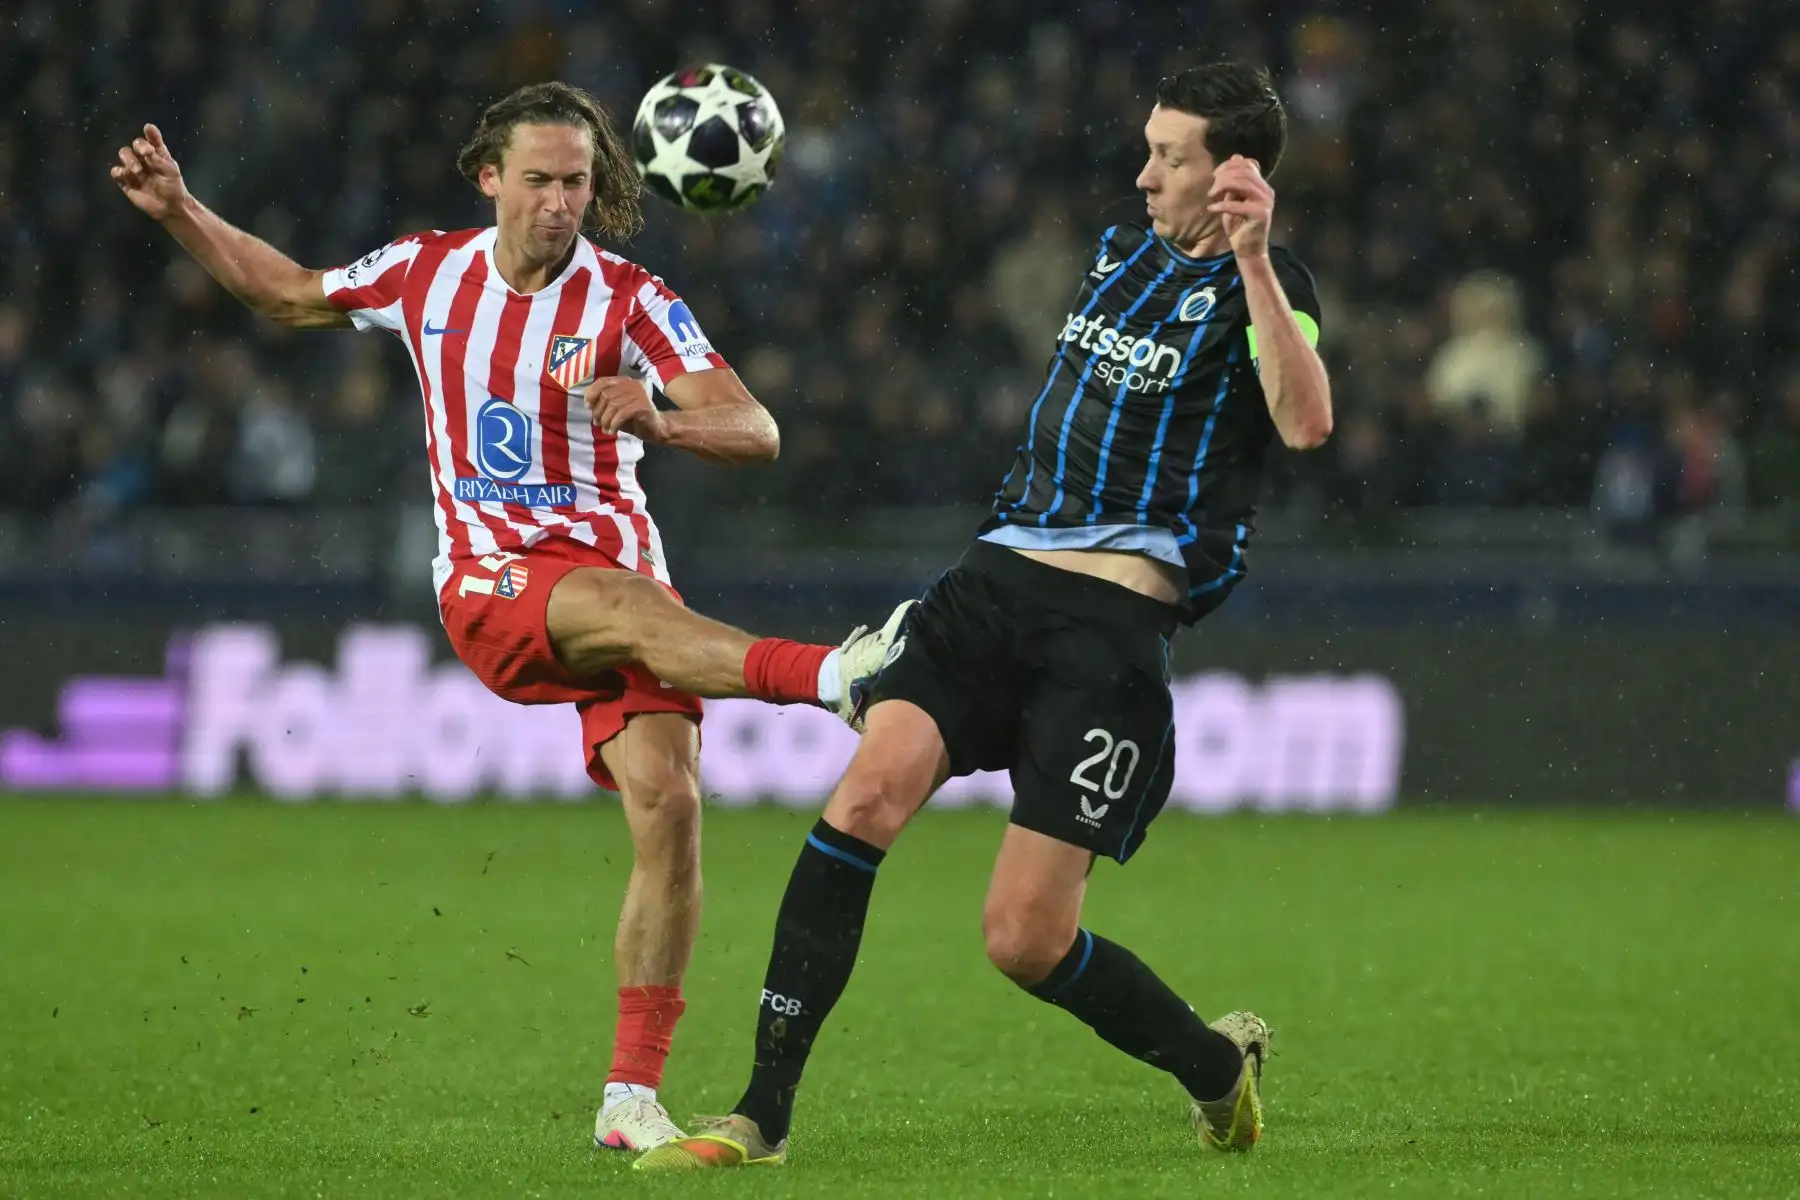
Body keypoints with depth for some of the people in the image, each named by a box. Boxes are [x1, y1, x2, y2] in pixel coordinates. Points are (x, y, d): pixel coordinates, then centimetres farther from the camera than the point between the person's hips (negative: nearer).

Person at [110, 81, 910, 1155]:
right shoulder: (427, 273, 7)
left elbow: (755, 432, -11)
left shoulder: (630, 300, -2)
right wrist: (179, 210, 17)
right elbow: (287, 293, 26)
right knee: (626, 609, -36)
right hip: (491, 582, 0)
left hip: (621, 570, 0)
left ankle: (634, 1096, -11)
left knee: (669, 802, -17)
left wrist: (657, 419, -30)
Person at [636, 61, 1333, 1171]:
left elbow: (1306, 422, -24)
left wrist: (1251, 259, -28)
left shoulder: (1260, 287, -3)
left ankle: (1218, 1065, 21)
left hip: (1113, 623, -6)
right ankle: (763, 1117, -15)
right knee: (865, 799, -17)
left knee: (1025, 940, -8)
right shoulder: (1124, 253, 19)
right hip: (995, 580, 6)